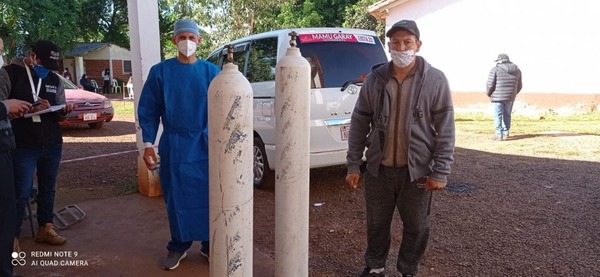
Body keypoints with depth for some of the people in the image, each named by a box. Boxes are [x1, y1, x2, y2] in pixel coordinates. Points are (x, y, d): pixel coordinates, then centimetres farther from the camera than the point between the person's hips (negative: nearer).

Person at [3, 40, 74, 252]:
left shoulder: (54, 79, 12)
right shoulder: (11, 73, -3)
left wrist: (64, 111, -9)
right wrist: (29, 109, -20)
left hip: (52, 143, 5)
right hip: (23, 145, -5)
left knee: (48, 188, 12)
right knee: (21, 192, -4)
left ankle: (46, 228, 24)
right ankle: (13, 236, 9)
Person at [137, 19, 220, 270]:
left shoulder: (211, 71, 1)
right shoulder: (160, 71, 1)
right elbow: (148, 111, 3)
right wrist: (148, 144, -3)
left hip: (205, 145, 0)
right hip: (173, 145, 0)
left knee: (209, 197, 5)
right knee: (176, 199, 10)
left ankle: (210, 244, 22)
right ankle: (178, 246, 27)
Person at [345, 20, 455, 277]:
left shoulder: (435, 80, -6)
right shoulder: (375, 79, -1)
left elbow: (445, 128, -6)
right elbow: (359, 123, 2)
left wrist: (440, 171, -11)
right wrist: (353, 165, -1)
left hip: (417, 170, -1)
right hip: (379, 168, 2)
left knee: (416, 227, 14)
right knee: (377, 223, 16)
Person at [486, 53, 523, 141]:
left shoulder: (495, 70, -10)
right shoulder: (517, 70, 8)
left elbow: (490, 84, -11)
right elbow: (519, 86, 13)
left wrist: (489, 94, 6)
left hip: (497, 97, -5)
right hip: (510, 97, 5)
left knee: (498, 116, 2)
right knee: (507, 116, 16)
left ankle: (499, 134, 2)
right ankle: (506, 134, 20)